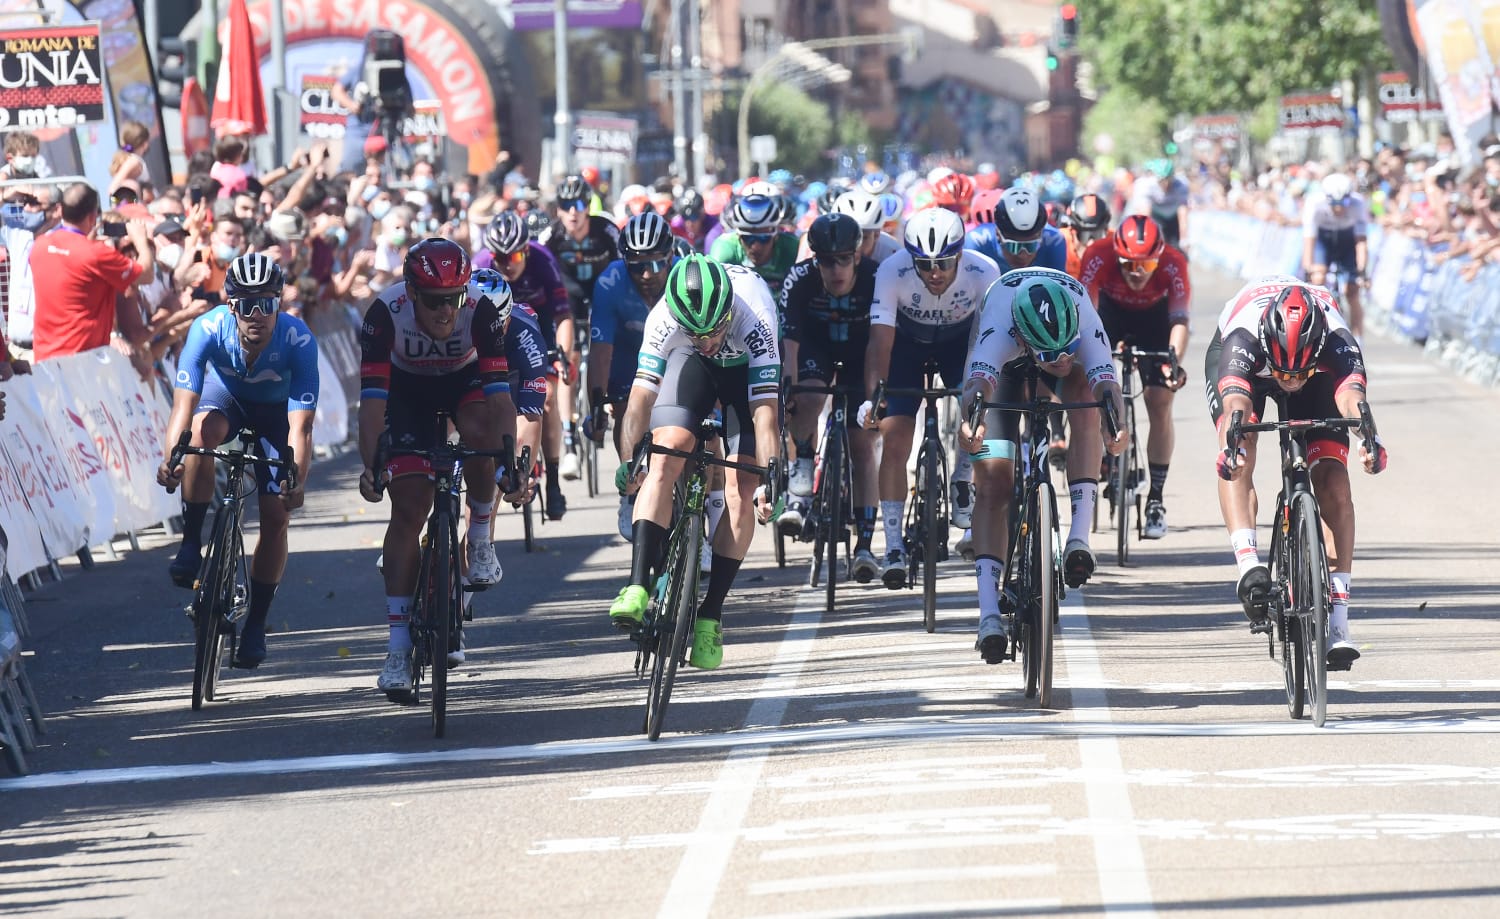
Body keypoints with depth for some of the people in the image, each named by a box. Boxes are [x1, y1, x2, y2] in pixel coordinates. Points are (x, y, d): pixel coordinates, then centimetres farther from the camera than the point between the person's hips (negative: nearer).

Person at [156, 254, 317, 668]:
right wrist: (170, 458, -56)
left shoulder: (298, 340, -35)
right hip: (225, 397, 0)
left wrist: (298, 480, -54)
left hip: (276, 412, 0)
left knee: (277, 515, -10)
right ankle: (191, 544, -22)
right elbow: (184, 404, -39)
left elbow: (300, 425, -39)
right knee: (203, 427, -35)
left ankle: (256, 623, 7)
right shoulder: (208, 330, -34)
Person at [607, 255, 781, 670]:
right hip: (691, 364, 1)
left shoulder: (754, 318, -40)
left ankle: (710, 616, -2)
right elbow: (641, 395, -33)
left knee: (741, 492, -12)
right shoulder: (664, 319, -34)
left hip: (748, 367, -1)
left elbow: (764, 410, -40)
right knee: (665, 456, -23)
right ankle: (637, 589, -29)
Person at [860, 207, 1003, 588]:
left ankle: (963, 483, 1)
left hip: (960, 339, 0)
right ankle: (894, 546, -6)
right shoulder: (892, 272, -33)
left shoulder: (983, 272, -32)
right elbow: (880, 342, -35)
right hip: (908, 340, 0)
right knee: (894, 439, -13)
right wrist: (873, 396, -48)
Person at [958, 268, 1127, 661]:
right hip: (1006, 367, -1)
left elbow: (1106, 382, -52)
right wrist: (970, 422, -79)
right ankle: (989, 611, -18)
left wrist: (1117, 426, -73)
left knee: (1083, 385, -36)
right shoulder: (999, 325, -43)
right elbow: (979, 382, -57)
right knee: (995, 483, -16)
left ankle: (1080, 532, -36)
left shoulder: (1084, 321, -40)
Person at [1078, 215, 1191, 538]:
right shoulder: (1099, 256, -35)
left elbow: (1180, 320, -43)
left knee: (1160, 406, -11)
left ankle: (1156, 500, -3)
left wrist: (1174, 361, -61)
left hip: (1154, 316, -1)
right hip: (1111, 310, 1)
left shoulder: (1173, 264, -35)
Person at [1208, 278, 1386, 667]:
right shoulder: (1243, 340, -43)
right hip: (1248, 366, 0)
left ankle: (1338, 620, -16)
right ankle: (1249, 565, -38)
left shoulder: (1338, 343, -41)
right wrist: (1232, 444, -79)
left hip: (1319, 368, 0)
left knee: (1332, 479, -15)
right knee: (1237, 457, -30)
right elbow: (1236, 403, -58)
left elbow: (1352, 398, -58)